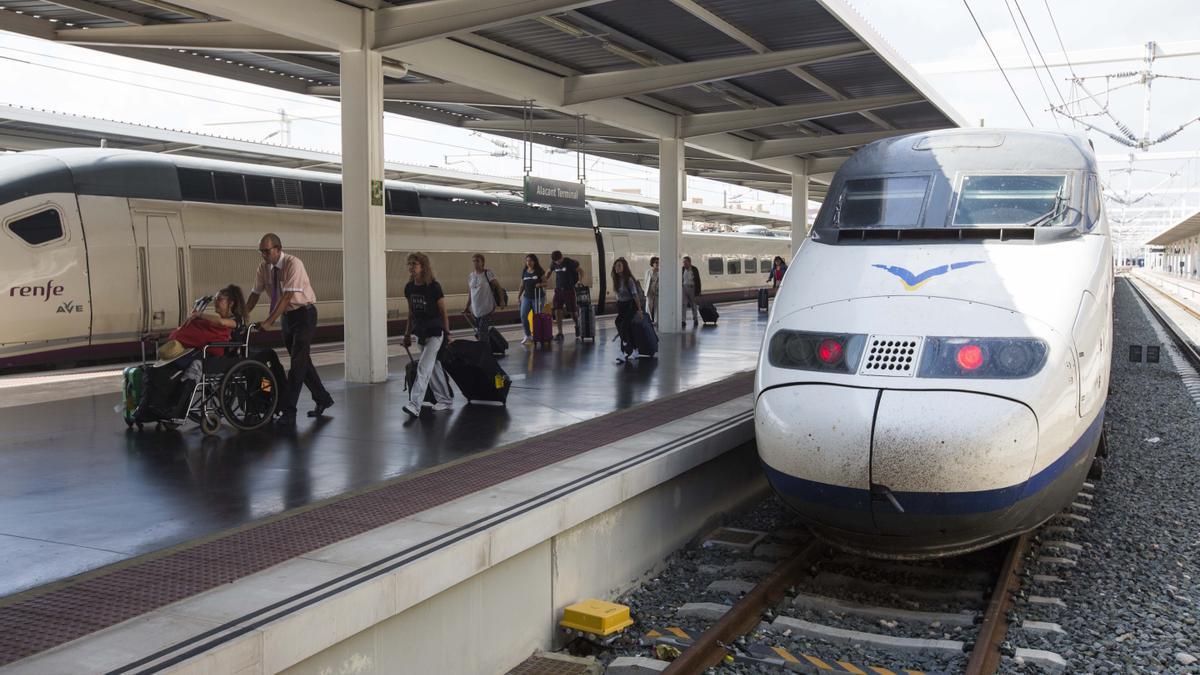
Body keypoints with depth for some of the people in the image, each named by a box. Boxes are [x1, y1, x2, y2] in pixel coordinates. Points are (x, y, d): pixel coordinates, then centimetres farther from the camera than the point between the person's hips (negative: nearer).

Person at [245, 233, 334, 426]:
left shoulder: (293, 264, -21)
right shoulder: (264, 267, 0)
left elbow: (287, 296, -27)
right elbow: (255, 293, 5)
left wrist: (269, 322, -31)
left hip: (304, 314, -7)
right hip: (287, 316, 7)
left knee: (299, 361, -11)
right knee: (301, 361, 13)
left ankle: (288, 410, -13)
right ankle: (322, 399, 27)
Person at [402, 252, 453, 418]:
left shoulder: (434, 287, -13)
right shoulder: (409, 288, 3)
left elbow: (443, 312, -6)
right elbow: (411, 313, 13)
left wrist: (447, 333, -4)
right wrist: (407, 334, 15)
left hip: (435, 333, -6)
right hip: (421, 333, 7)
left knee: (424, 367, -15)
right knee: (434, 367, 14)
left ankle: (414, 405, -20)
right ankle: (445, 401, 26)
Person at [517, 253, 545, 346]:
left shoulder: (539, 271, -2)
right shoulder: (524, 272, 9)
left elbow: (545, 283, 0)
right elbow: (522, 286, 15)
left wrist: (540, 284, -21)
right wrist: (518, 296, 11)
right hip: (527, 297, 3)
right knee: (523, 315, -10)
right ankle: (528, 335, 3)